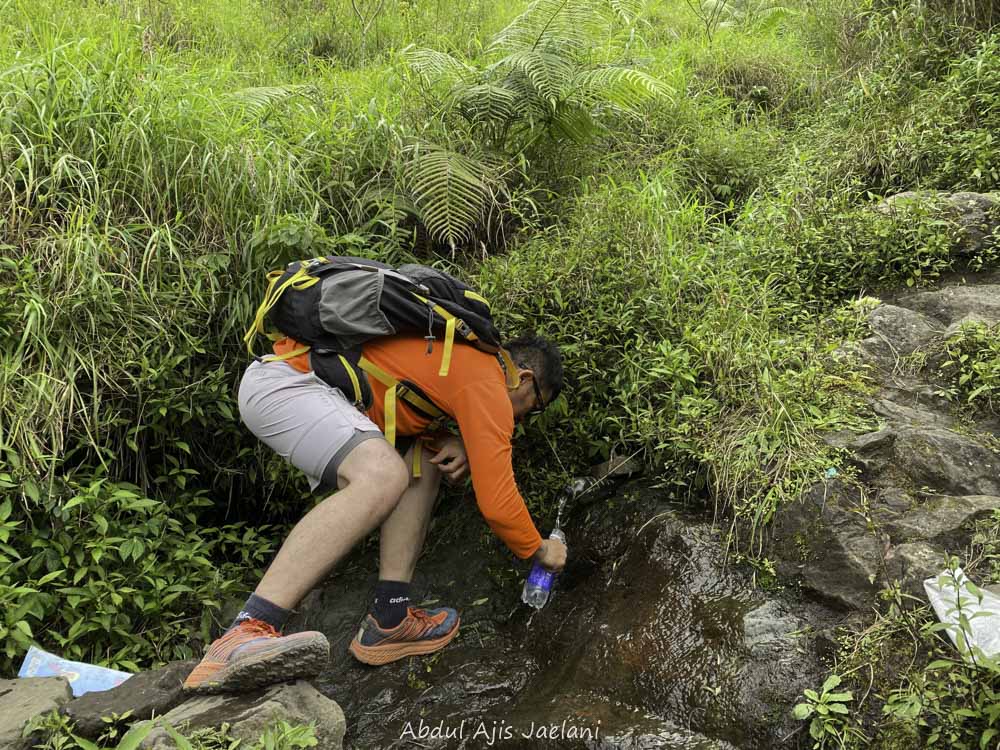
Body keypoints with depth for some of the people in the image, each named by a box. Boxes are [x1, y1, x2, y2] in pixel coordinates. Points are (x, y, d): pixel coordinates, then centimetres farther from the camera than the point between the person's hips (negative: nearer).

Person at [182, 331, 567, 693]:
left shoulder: (463, 358, 18)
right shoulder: (488, 387, -10)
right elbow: (495, 499, -11)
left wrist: (455, 445, 5)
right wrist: (539, 549, 7)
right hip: (285, 380, -10)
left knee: (424, 463, 13)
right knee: (383, 476, -32)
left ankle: (389, 619, 5)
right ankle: (244, 635, -39)